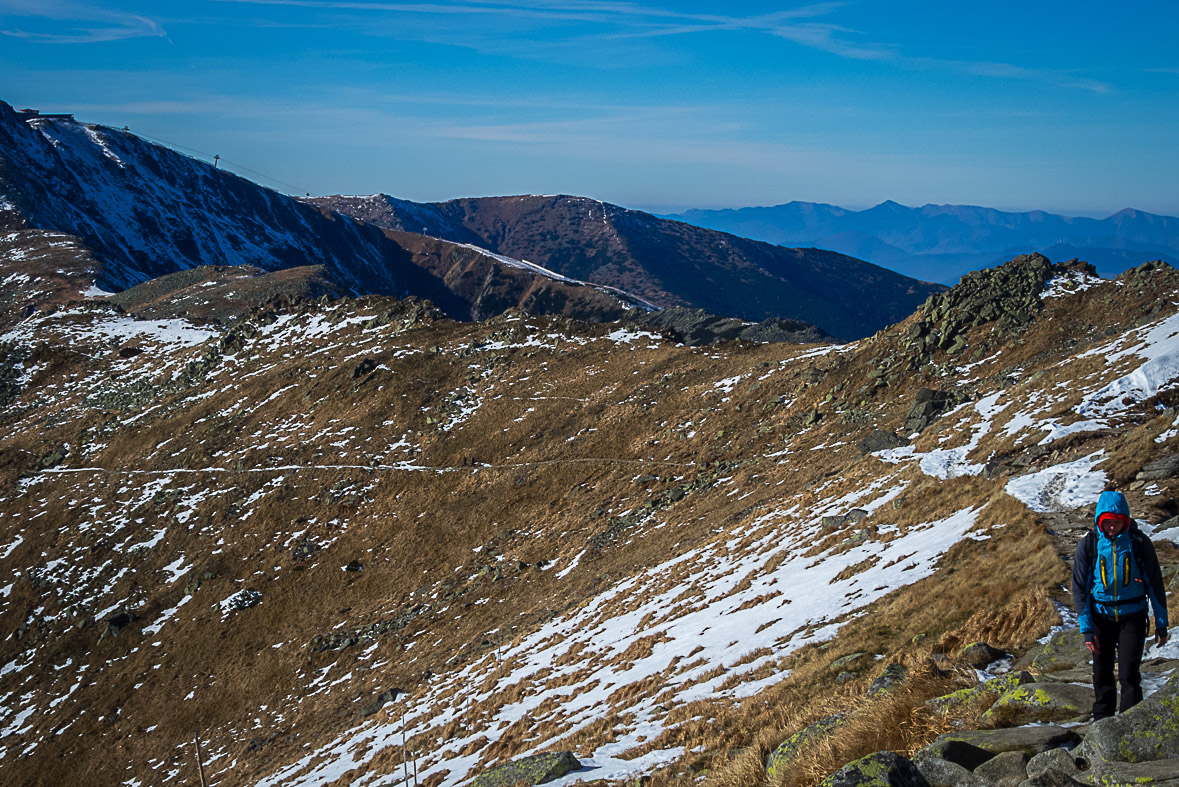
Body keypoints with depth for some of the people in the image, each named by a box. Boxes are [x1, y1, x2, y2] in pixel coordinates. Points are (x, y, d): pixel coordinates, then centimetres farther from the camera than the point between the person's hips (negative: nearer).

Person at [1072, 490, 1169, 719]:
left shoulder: (1139, 542, -9)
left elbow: (1155, 583, 1)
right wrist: (1087, 628, -6)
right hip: (1101, 617, 2)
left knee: (1129, 675, -10)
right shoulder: (1089, 544, -7)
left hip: (1132, 616, -2)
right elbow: (1079, 587, -2)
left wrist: (1161, 623, 3)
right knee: (1102, 675, 10)